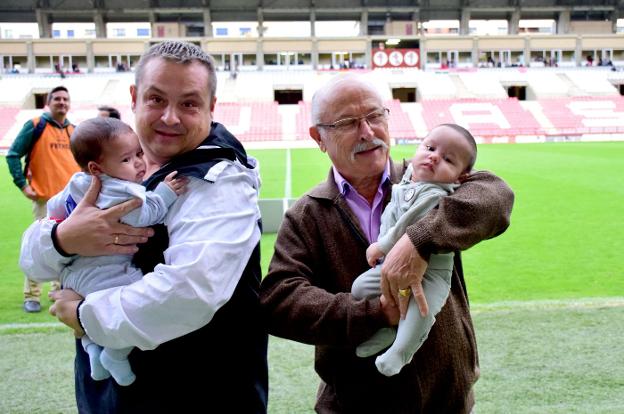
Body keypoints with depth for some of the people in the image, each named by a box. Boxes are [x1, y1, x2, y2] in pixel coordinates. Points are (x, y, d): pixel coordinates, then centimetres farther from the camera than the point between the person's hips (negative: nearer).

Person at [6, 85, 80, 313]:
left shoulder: (74, 131, 12)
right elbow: (13, 155, -4)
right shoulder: (35, 126, -4)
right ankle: (31, 296, 6)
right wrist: (23, 185, -9)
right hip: (45, 198, -5)